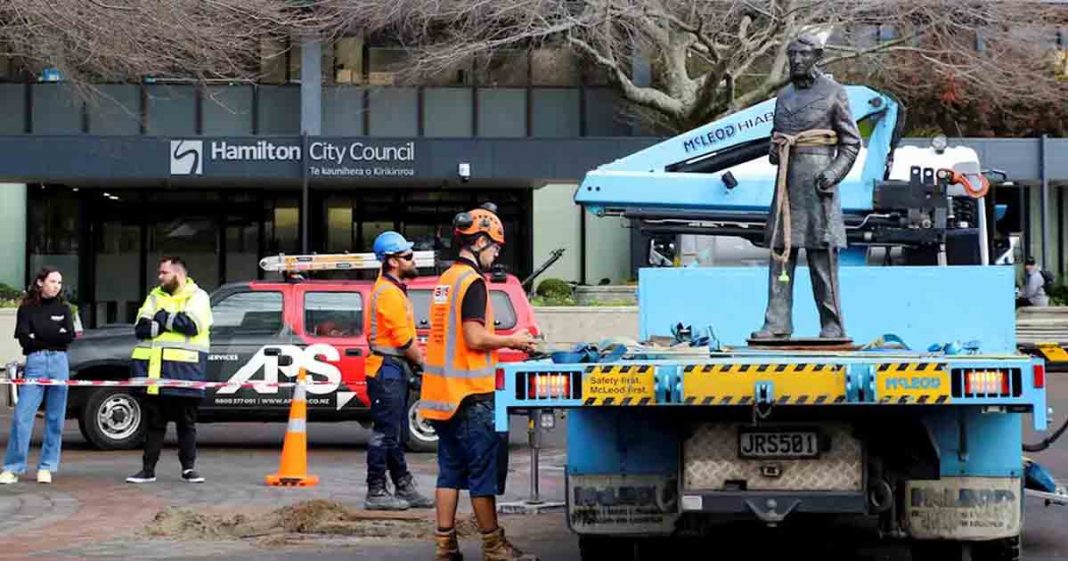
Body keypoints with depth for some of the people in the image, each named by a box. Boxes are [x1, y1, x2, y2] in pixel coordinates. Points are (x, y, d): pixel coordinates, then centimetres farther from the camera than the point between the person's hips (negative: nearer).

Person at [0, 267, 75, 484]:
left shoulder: (63, 308, 13)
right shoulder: (27, 308, 6)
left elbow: (69, 336, -1)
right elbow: (24, 338, -5)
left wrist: (39, 335, -6)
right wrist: (55, 336, -5)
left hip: (59, 363, 2)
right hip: (35, 363, -2)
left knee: (55, 419, 3)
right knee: (22, 416, -9)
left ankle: (46, 467, 10)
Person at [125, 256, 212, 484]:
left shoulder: (197, 296, 1)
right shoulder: (155, 297, 16)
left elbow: (191, 325, -17)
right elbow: (141, 328, 2)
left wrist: (163, 318, -6)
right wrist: (173, 322, -11)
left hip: (184, 369, -4)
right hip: (153, 369, 4)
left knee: (186, 422, 5)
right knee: (154, 422, 8)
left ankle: (188, 468, 12)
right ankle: (148, 469, 13)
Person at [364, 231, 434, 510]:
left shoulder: (394, 289, 17)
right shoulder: (388, 293, -16)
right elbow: (404, 340, -19)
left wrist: (419, 357, 8)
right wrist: (424, 363, -7)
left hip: (395, 371, 11)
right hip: (387, 370, -11)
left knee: (394, 433, 14)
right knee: (384, 433, -6)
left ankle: (404, 488, 21)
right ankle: (376, 493, -2)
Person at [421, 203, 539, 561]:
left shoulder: (446, 280, 15)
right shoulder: (473, 282, -13)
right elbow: (475, 339, -20)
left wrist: (505, 342, 16)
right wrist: (512, 340, -5)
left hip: (442, 393, 9)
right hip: (470, 395, -9)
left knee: (451, 468, 10)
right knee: (483, 471, -2)